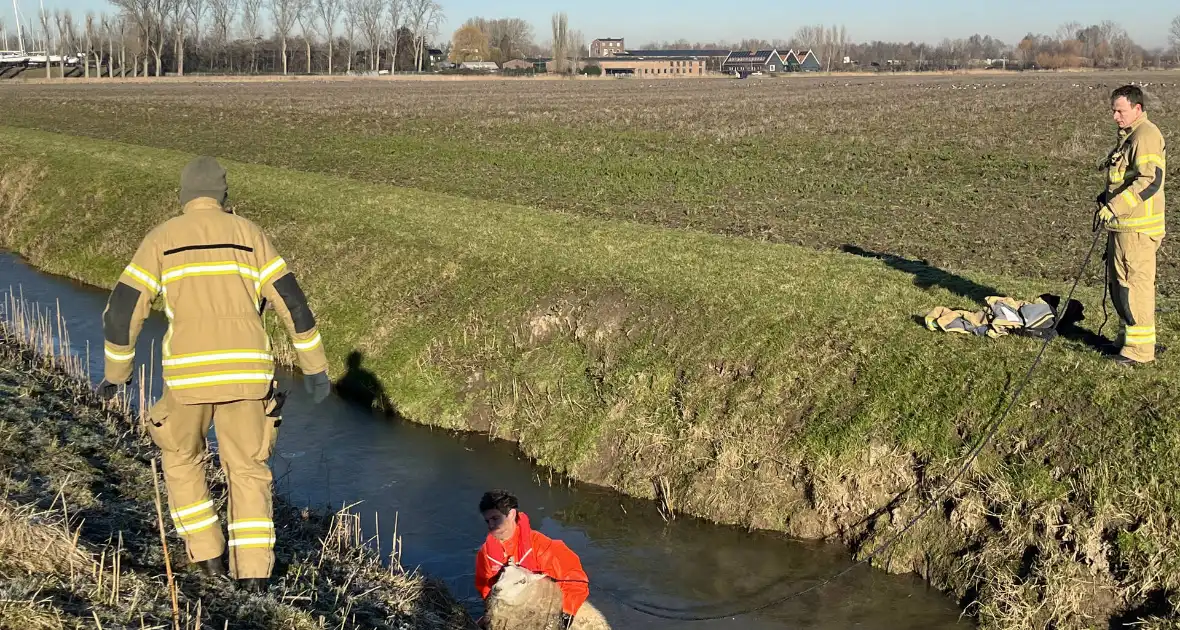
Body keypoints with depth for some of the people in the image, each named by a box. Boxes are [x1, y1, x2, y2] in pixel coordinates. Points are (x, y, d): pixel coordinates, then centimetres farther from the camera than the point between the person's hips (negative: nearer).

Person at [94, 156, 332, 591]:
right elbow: (292, 302, 6)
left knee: (180, 456, 25)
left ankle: (207, 555, 24)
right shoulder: (249, 234, 10)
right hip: (246, 372, 1)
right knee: (248, 470, 14)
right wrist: (315, 367, 12)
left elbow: (122, 309, 4)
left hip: (189, 375, -1)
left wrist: (115, 371, 19)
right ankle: (253, 572, 4)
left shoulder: (161, 238, 8)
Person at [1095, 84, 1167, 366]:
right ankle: (1130, 338, 28)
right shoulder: (1129, 136, 18)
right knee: (1119, 282, 17)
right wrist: (1105, 199, 14)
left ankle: (1140, 348, 0)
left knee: (1135, 285, -6)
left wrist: (1115, 206, -26)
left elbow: (1151, 180, -25)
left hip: (1138, 228, -11)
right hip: (1122, 226, 11)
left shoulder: (1146, 136, -16)